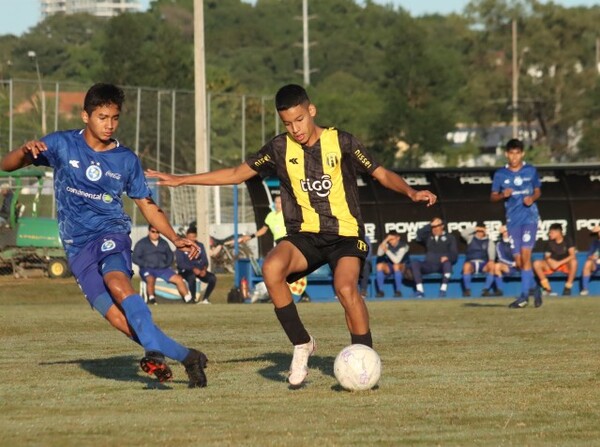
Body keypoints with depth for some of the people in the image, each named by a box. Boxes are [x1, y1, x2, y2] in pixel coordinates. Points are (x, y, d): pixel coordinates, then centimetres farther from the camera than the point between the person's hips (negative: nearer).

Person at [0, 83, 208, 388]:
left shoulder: (126, 160, 7)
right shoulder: (62, 145, 3)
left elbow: (147, 205, 15)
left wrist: (175, 239, 1)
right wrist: (26, 151, -20)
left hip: (111, 234, 0)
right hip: (77, 246, 0)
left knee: (117, 282, -35)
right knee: (115, 315, -18)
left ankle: (155, 352, -43)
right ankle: (183, 355, -13)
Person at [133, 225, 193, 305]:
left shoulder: (163, 243, 17)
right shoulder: (141, 243, 3)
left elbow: (170, 255, 25)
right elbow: (135, 258, -1)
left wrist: (167, 264, 4)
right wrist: (146, 264, -14)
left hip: (162, 269, 4)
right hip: (148, 269, -4)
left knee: (179, 279, -14)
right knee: (151, 279, -39)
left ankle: (188, 298, -10)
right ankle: (151, 298, -25)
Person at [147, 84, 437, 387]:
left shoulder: (341, 143, -2)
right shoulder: (280, 149, 6)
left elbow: (382, 174, 1)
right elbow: (237, 174, 15)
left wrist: (411, 193, -18)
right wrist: (181, 180, 13)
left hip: (345, 234, -3)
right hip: (304, 235, 3)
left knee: (345, 287, -33)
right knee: (272, 268, -30)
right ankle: (301, 345, -14)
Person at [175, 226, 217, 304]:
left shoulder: (200, 246, 9)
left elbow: (205, 260, 7)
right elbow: (180, 263, -15)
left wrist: (204, 269, -16)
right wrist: (193, 269, -28)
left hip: (199, 270, 4)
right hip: (185, 271, -4)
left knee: (212, 278, -23)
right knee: (192, 276, -40)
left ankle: (205, 298, -7)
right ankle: (193, 299, -23)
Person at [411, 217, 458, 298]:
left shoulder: (449, 237, 14)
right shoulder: (428, 236, 19)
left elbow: (454, 255, 4)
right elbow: (419, 234, -3)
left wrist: (447, 257, -19)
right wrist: (430, 225, -4)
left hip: (442, 265, -2)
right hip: (429, 266, 2)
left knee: (447, 263, -37)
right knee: (414, 262, -27)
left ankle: (443, 289, -37)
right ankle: (420, 290, -34)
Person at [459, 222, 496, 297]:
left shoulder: (489, 242, 15)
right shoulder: (471, 238, 16)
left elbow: (491, 253, -1)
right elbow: (463, 233, -2)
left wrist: (491, 260, -23)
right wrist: (475, 229, 1)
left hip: (483, 265, 1)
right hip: (471, 263, -1)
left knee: (491, 266, -34)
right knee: (466, 266, -38)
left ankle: (486, 289, -31)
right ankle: (467, 290, -30)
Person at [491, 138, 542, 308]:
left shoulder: (531, 171, 3)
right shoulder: (500, 174, 4)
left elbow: (538, 191, 14)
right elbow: (493, 197, 9)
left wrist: (532, 198, -8)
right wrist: (503, 195, -12)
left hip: (529, 217, -2)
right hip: (512, 221, 2)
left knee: (525, 255, -14)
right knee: (518, 261, 3)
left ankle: (524, 296, -12)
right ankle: (534, 288, 27)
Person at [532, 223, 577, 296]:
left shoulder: (567, 240, -7)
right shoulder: (549, 242, 2)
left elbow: (572, 255, -16)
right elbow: (547, 257, 3)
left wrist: (559, 263, -24)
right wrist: (550, 261, -23)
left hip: (565, 264, -3)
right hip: (552, 265, 3)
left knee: (573, 262, -38)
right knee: (537, 264, -23)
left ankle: (568, 287, -25)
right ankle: (547, 288, -18)